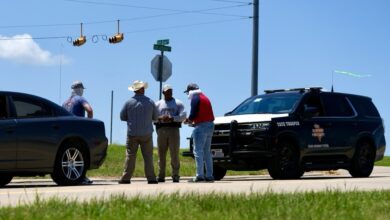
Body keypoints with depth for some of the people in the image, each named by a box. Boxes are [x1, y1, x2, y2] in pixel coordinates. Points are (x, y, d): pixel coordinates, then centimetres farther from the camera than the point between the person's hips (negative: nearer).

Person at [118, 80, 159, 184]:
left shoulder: (129, 102, -3)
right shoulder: (150, 102, -2)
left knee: (130, 156, 3)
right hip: (146, 134, 0)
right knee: (148, 156, 4)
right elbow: (155, 117, 5)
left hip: (132, 134, 0)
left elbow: (122, 117, 2)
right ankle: (151, 178, 3)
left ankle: (126, 178, 3)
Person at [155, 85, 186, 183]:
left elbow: (183, 116, -1)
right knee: (161, 154, 0)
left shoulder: (178, 103, 12)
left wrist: (171, 118, -15)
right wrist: (160, 118, -14)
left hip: (174, 129, -2)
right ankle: (161, 176, 4)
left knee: (174, 154, -5)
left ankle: (175, 176, -2)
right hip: (161, 129, 2)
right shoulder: (158, 104, 16)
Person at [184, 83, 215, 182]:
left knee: (198, 151, -9)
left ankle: (200, 176, -14)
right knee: (207, 152, 12)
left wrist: (189, 120, 4)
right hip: (210, 125, 9)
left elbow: (193, 114, -15)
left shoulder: (195, 98, -7)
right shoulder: (205, 98, 22)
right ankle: (209, 176, 11)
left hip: (201, 126, -9)